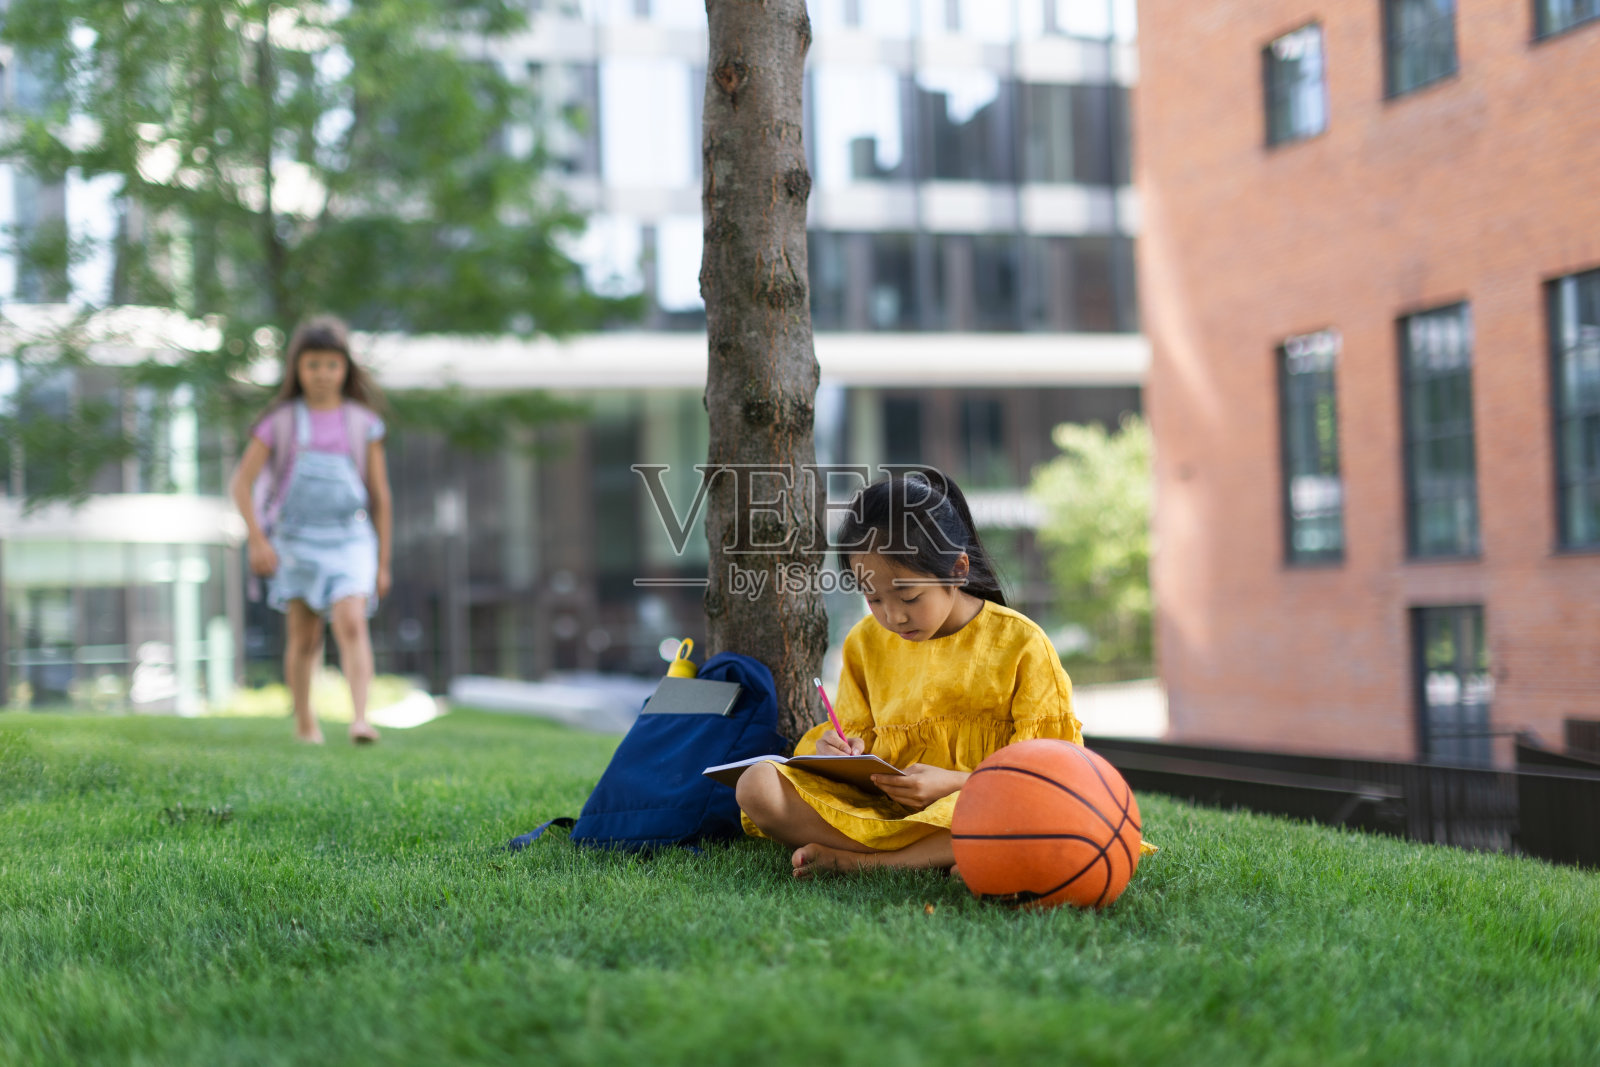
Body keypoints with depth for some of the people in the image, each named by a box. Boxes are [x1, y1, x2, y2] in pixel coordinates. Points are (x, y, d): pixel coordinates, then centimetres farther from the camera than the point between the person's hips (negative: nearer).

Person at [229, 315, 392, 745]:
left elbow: (380, 495, 9)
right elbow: (242, 482, 1)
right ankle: (304, 721, 27)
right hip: (295, 539, 0)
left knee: (352, 624, -20)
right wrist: (257, 540, -10)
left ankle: (360, 718, -28)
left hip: (349, 537, 0)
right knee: (304, 639, 7)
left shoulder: (363, 423, 4)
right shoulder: (280, 422, 1)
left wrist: (384, 562, 10)